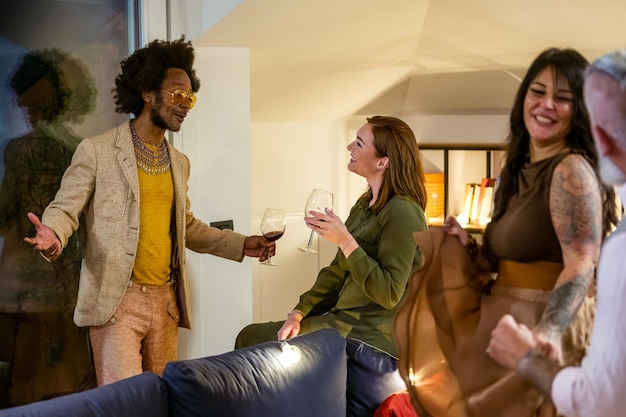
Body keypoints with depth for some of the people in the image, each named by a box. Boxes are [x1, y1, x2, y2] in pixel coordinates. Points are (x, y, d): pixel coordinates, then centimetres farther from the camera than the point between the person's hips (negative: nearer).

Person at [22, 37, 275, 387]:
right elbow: (64, 209, -2)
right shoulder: (97, 151, -3)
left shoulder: (179, 163, 16)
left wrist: (240, 245, 15)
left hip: (166, 302, 6)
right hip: (117, 302, -6)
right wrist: (53, 236, -25)